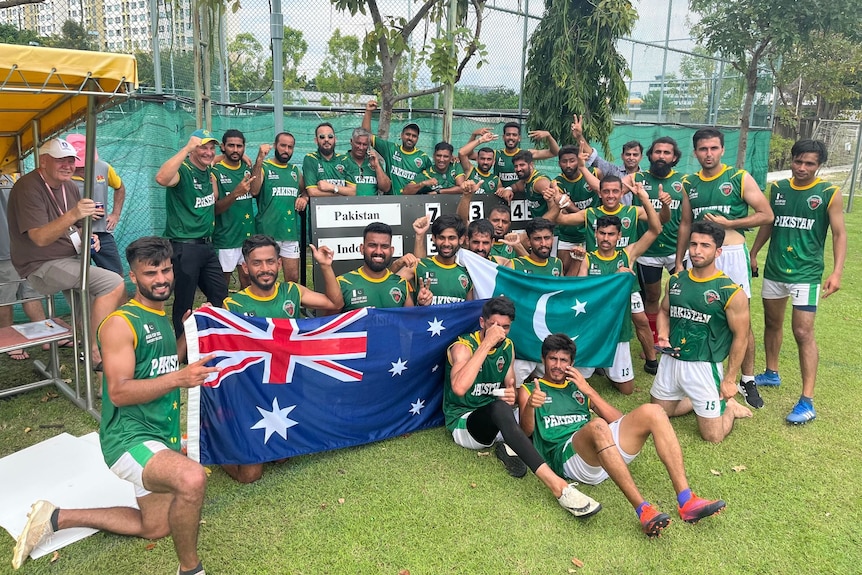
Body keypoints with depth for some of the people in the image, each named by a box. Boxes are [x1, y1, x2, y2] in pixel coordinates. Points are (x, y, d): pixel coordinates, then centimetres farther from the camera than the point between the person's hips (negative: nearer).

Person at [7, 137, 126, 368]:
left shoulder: (69, 186, 9)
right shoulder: (28, 188, -17)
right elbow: (40, 237, -27)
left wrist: (89, 238, -4)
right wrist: (73, 214, -42)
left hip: (70, 259, 9)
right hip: (42, 268, -9)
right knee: (113, 284, -24)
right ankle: (97, 355, -18)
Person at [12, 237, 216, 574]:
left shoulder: (162, 320, 12)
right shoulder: (120, 324, -14)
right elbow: (119, 392, -22)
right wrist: (178, 378, -33)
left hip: (160, 438, 9)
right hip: (129, 437, -9)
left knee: (155, 528, 19)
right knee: (192, 478, -37)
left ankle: (57, 518, 31)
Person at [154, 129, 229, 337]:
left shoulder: (209, 172, 10)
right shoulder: (183, 170, -13)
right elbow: (162, 178, -35)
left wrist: (213, 178, 10)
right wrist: (187, 148, -32)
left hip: (206, 245, 8)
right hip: (184, 247, -8)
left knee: (220, 297, 15)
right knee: (184, 303, 3)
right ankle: (183, 345, 18)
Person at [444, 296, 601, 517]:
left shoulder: (507, 347, 5)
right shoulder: (463, 346, -16)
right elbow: (459, 388, -35)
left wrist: (511, 394, -11)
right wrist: (487, 343, -33)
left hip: (492, 421, 7)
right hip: (462, 423, -7)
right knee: (500, 408, -40)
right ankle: (556, 484, -46)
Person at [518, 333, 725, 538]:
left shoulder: (578, 386, 27)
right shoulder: (529, 389, 17)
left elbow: (619, 421, 16)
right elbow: (526, 431, -3)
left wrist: (588, 391, 5)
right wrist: (529, 406, -24)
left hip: (605, 450, 5)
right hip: (565, 456, -4)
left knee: (651, 412, -17)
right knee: (597, 425, -37)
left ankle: (686, 501, -26)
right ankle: (644, 511, -40)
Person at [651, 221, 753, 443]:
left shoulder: (731, 292, -14)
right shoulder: (676, 280, 1)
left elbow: (740, 338, -9)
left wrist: (730, 379, -9)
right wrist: (663, 333, -6)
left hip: (704, 367, -5)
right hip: (670, 361, 5)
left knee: (713, 436, 2)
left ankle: (729, 406, 31)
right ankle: (696, 401, 40)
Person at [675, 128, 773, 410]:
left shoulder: (740, 178, -2)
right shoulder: (689, 183, 9)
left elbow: (766, 215, -4)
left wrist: (728, 223, -13)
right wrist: (679, 261, 12)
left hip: (732, 254, -3)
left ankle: (747, 380, 12)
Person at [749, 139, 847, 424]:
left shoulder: (829, 193, -7)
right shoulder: (776, 189, 4)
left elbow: (839, 234, -6)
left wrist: (836, 272, -16)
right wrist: (752, 254, 17)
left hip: (806, 273, -5)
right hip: (774, 270, 5)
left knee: (803, 332, -9)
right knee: (772, 323, 18)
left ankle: (807, 401, -4)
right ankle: (771, 373, 38)